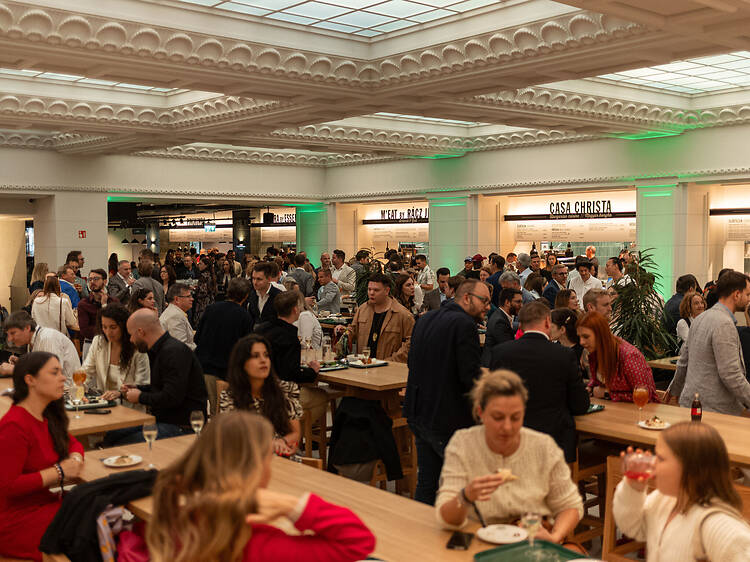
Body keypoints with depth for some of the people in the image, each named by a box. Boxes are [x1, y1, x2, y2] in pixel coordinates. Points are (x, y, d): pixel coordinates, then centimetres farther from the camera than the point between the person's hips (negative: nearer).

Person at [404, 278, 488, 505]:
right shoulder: (465, 325, -16)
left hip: (418, 414, 8)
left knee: (426, 481, 17)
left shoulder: (425, 319, 10)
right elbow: (472, 377, -21)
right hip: (448, 417, -8)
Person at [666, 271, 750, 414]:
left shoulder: (700, 318, 13)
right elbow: (730, 375, -20)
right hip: (712, 408, -10)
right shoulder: (724, 324, -16)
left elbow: (683, 362, 22)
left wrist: (674, 389, 33)